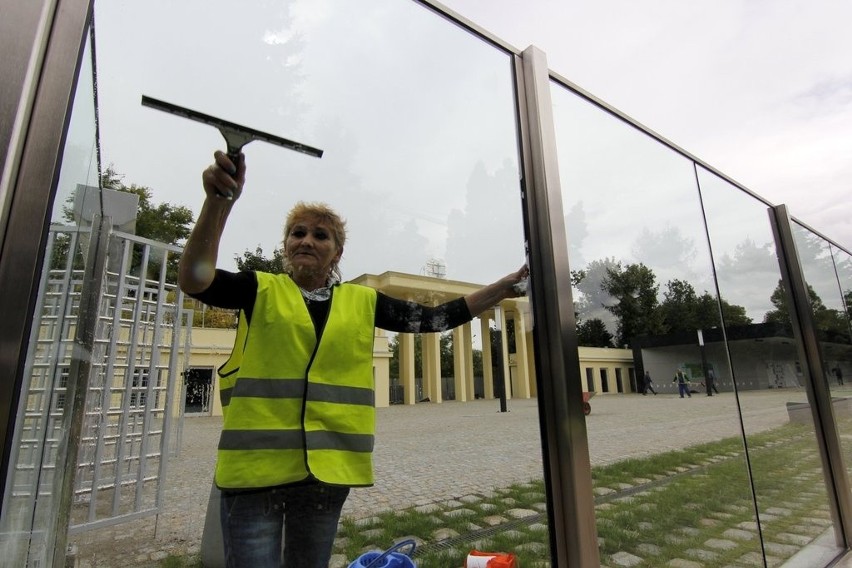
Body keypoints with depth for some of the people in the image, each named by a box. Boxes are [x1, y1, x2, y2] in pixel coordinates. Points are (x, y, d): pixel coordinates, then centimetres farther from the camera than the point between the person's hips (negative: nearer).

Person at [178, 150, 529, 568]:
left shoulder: (363, 302, 6)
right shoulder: (261, 291, 1)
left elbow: (435, 318, 6)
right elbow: (194, 280, -15)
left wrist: (504, 287, 1)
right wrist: (219, 202, -29)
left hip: (329, 469, 3)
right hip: (256, 467, -2)